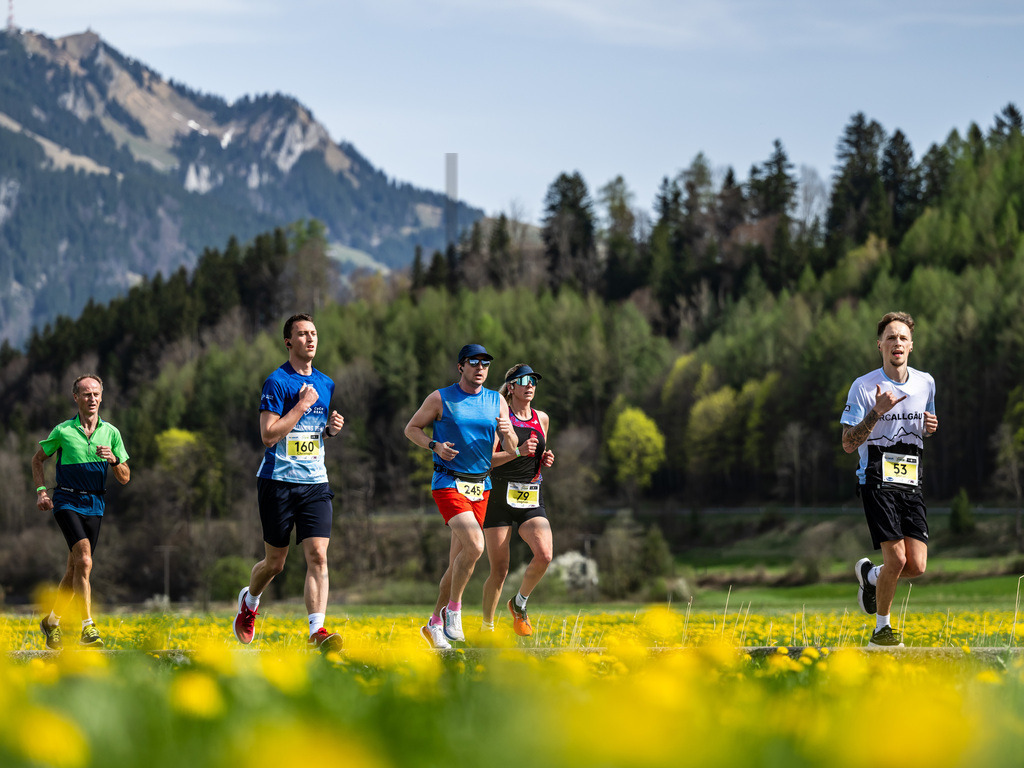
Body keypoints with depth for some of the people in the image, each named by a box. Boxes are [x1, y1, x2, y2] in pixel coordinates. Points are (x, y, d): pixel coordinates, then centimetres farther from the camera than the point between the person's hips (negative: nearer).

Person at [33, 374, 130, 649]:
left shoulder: (111, 432, 5)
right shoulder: (62, 431, -2)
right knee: (84, 560, -22)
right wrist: (41, 492, 0)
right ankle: (87, 627, -24)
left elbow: (125, 478, 7)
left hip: (94, 505, 4)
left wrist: (113, 459, -13)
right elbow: (37, 459, 13)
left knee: (75, 569, 8)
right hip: (67, 501, -4)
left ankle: (52, 621, 28)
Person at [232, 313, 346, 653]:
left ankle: (317, 631, -15)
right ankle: (249, 601, 38)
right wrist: (303, 404, -17)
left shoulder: (326, 384, 12)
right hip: (278, 481, -4)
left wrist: (332, 428, 3)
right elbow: (269, 434, -17)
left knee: (317, 556, -11)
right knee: (275, 562, 6)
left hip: (315, 482, 4)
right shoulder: (277, 382, -9)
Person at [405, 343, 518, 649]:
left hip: (480, 487, 5)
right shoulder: (440, 399, -3)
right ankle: (454, 610, -9)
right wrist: (434, 445, -11)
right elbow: (411, 428, 7)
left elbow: (512, 451, 8)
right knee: (474, 544, -25)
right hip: (448, 483, -5)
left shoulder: (497, 402, 8)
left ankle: (436, 623, 21)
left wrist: (508, 434, -15)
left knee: (458, 562, 8)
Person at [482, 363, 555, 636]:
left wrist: (546, 459, 4)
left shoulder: (541, 419, 12)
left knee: (544, 555, -20)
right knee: (499, 570, -4)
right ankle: (487, 627, 16)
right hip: (500, 497, -4)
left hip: (532, 500, 4)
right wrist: (518, 452, -24)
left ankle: (520, 603, 7)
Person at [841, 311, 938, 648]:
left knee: (917, 566, -6)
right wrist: (876, 411, -21)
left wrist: (931, 427, 2)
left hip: (912, 484, 5)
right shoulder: (864, 387, -5)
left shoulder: (926, 382, 10)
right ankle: (881, 628, 6)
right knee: (897, 558, -16)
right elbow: (848, 444, -7)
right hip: (878, 482, -5)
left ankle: (869, 574, 27)